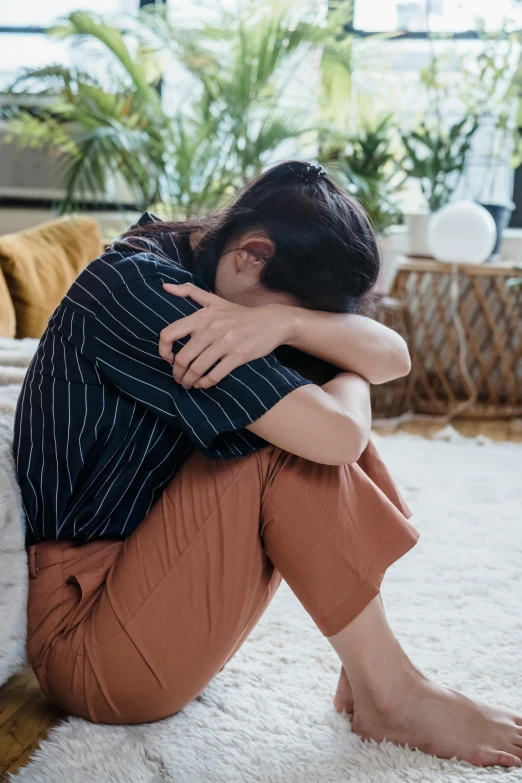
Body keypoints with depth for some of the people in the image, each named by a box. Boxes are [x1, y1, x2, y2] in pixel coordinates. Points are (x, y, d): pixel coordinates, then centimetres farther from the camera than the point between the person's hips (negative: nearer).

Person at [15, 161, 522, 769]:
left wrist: (286, 321, -24)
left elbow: (395, 358, -5)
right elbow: (336, 434, -28)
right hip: (85, 642, -9)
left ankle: (364, 671, -7)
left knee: (310, 397, -1)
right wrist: (350, 378, -5)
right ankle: (391, 696, -11)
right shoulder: (138, 286, -22)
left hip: (141, 579, 9)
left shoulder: (222, 283, 6)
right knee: (288, 441, -22)